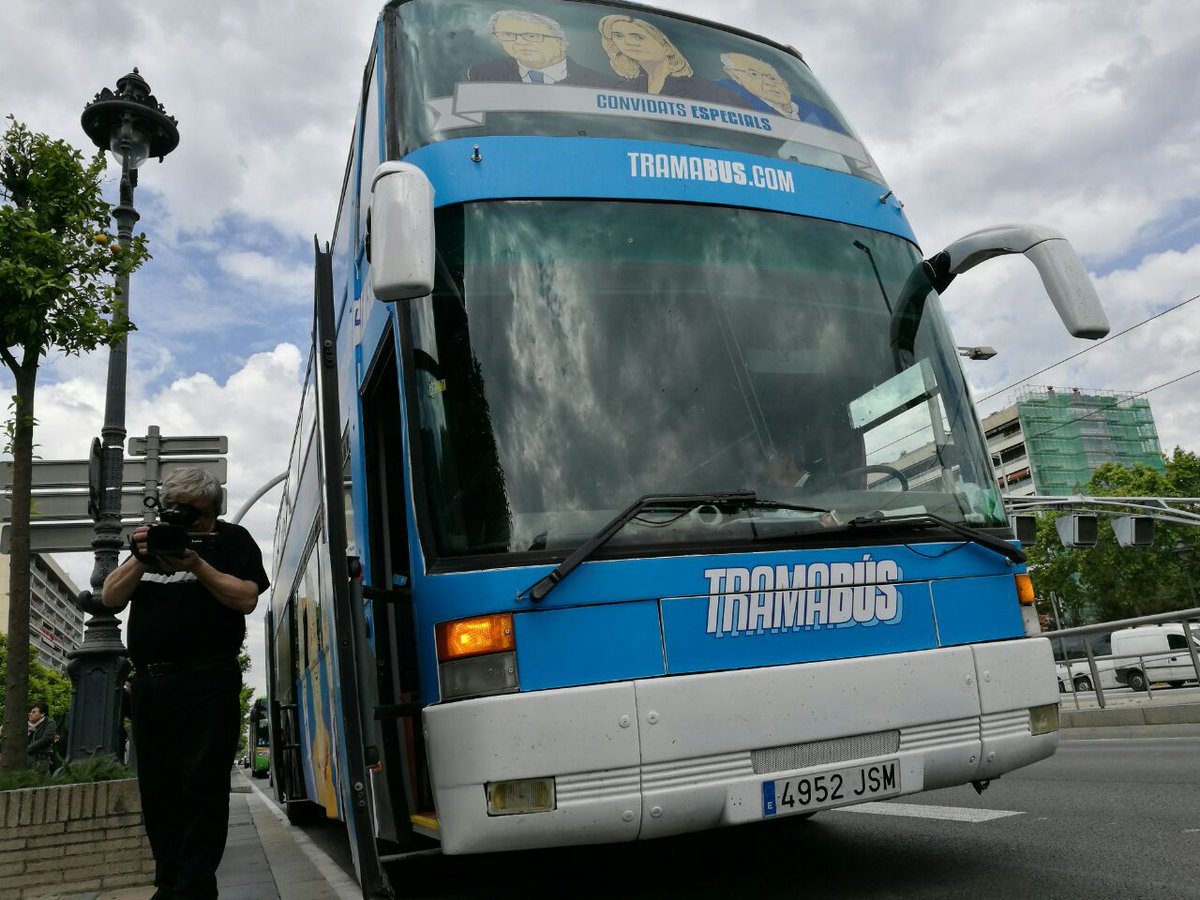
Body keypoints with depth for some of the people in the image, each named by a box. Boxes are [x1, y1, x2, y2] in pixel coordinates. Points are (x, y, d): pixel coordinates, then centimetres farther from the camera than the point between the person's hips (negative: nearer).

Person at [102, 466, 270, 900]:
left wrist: (196, 565, -16)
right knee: (158, 790, 9)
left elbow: (246, 598, -8)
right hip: (148, 681, 6)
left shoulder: (231, 540, 5)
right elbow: (110, 598, 9)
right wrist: (140, 560, -8)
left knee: (202, 786, -6)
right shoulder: (154, 539, 18)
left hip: (205, 681, -5)